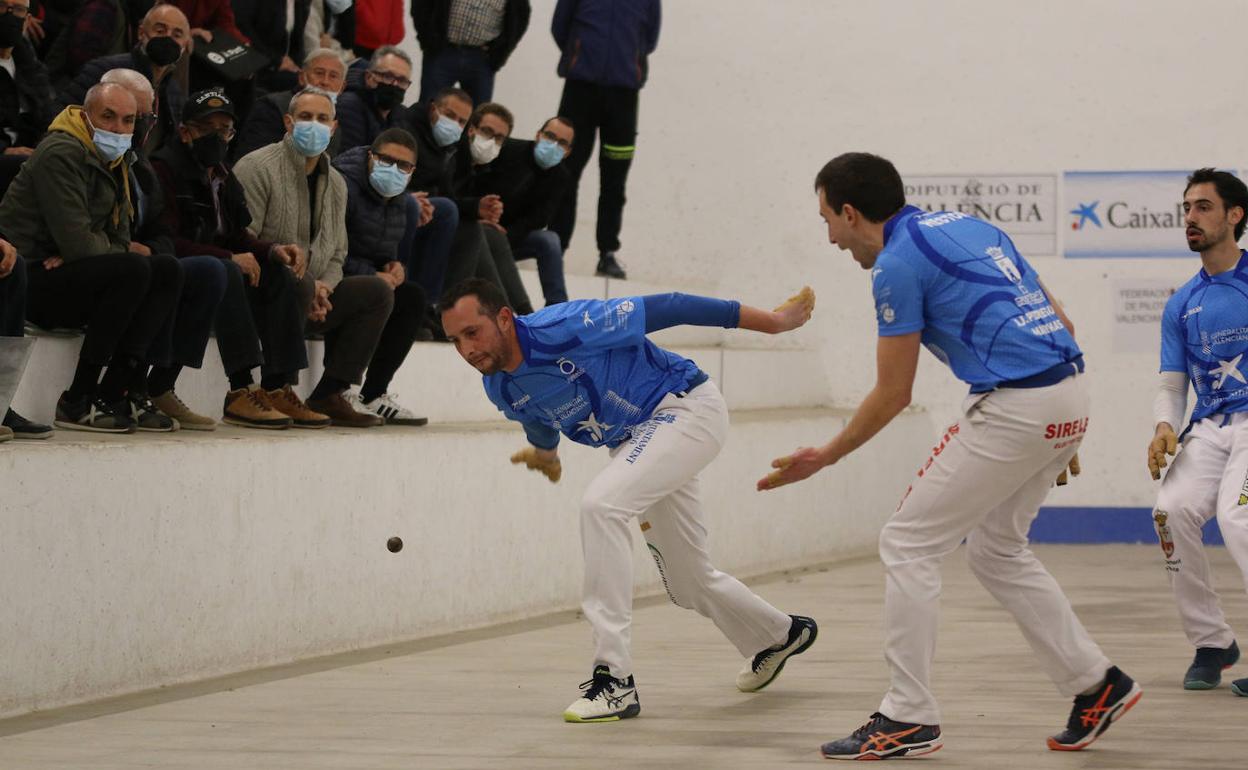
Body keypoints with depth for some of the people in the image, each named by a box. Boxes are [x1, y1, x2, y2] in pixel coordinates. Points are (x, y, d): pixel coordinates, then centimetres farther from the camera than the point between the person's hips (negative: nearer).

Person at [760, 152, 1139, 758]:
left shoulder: (897, 264, -7)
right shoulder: (965, 225, 19)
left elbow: (893, 395, -3)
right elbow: (1059, 322, 19)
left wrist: (825, 457, 11)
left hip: (1012, 407, -9)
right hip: (1070, 393, 9)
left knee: (907, 544, 1)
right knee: (996, 549, 23)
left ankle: (908, 719, 2)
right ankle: (1096, 683, 22)